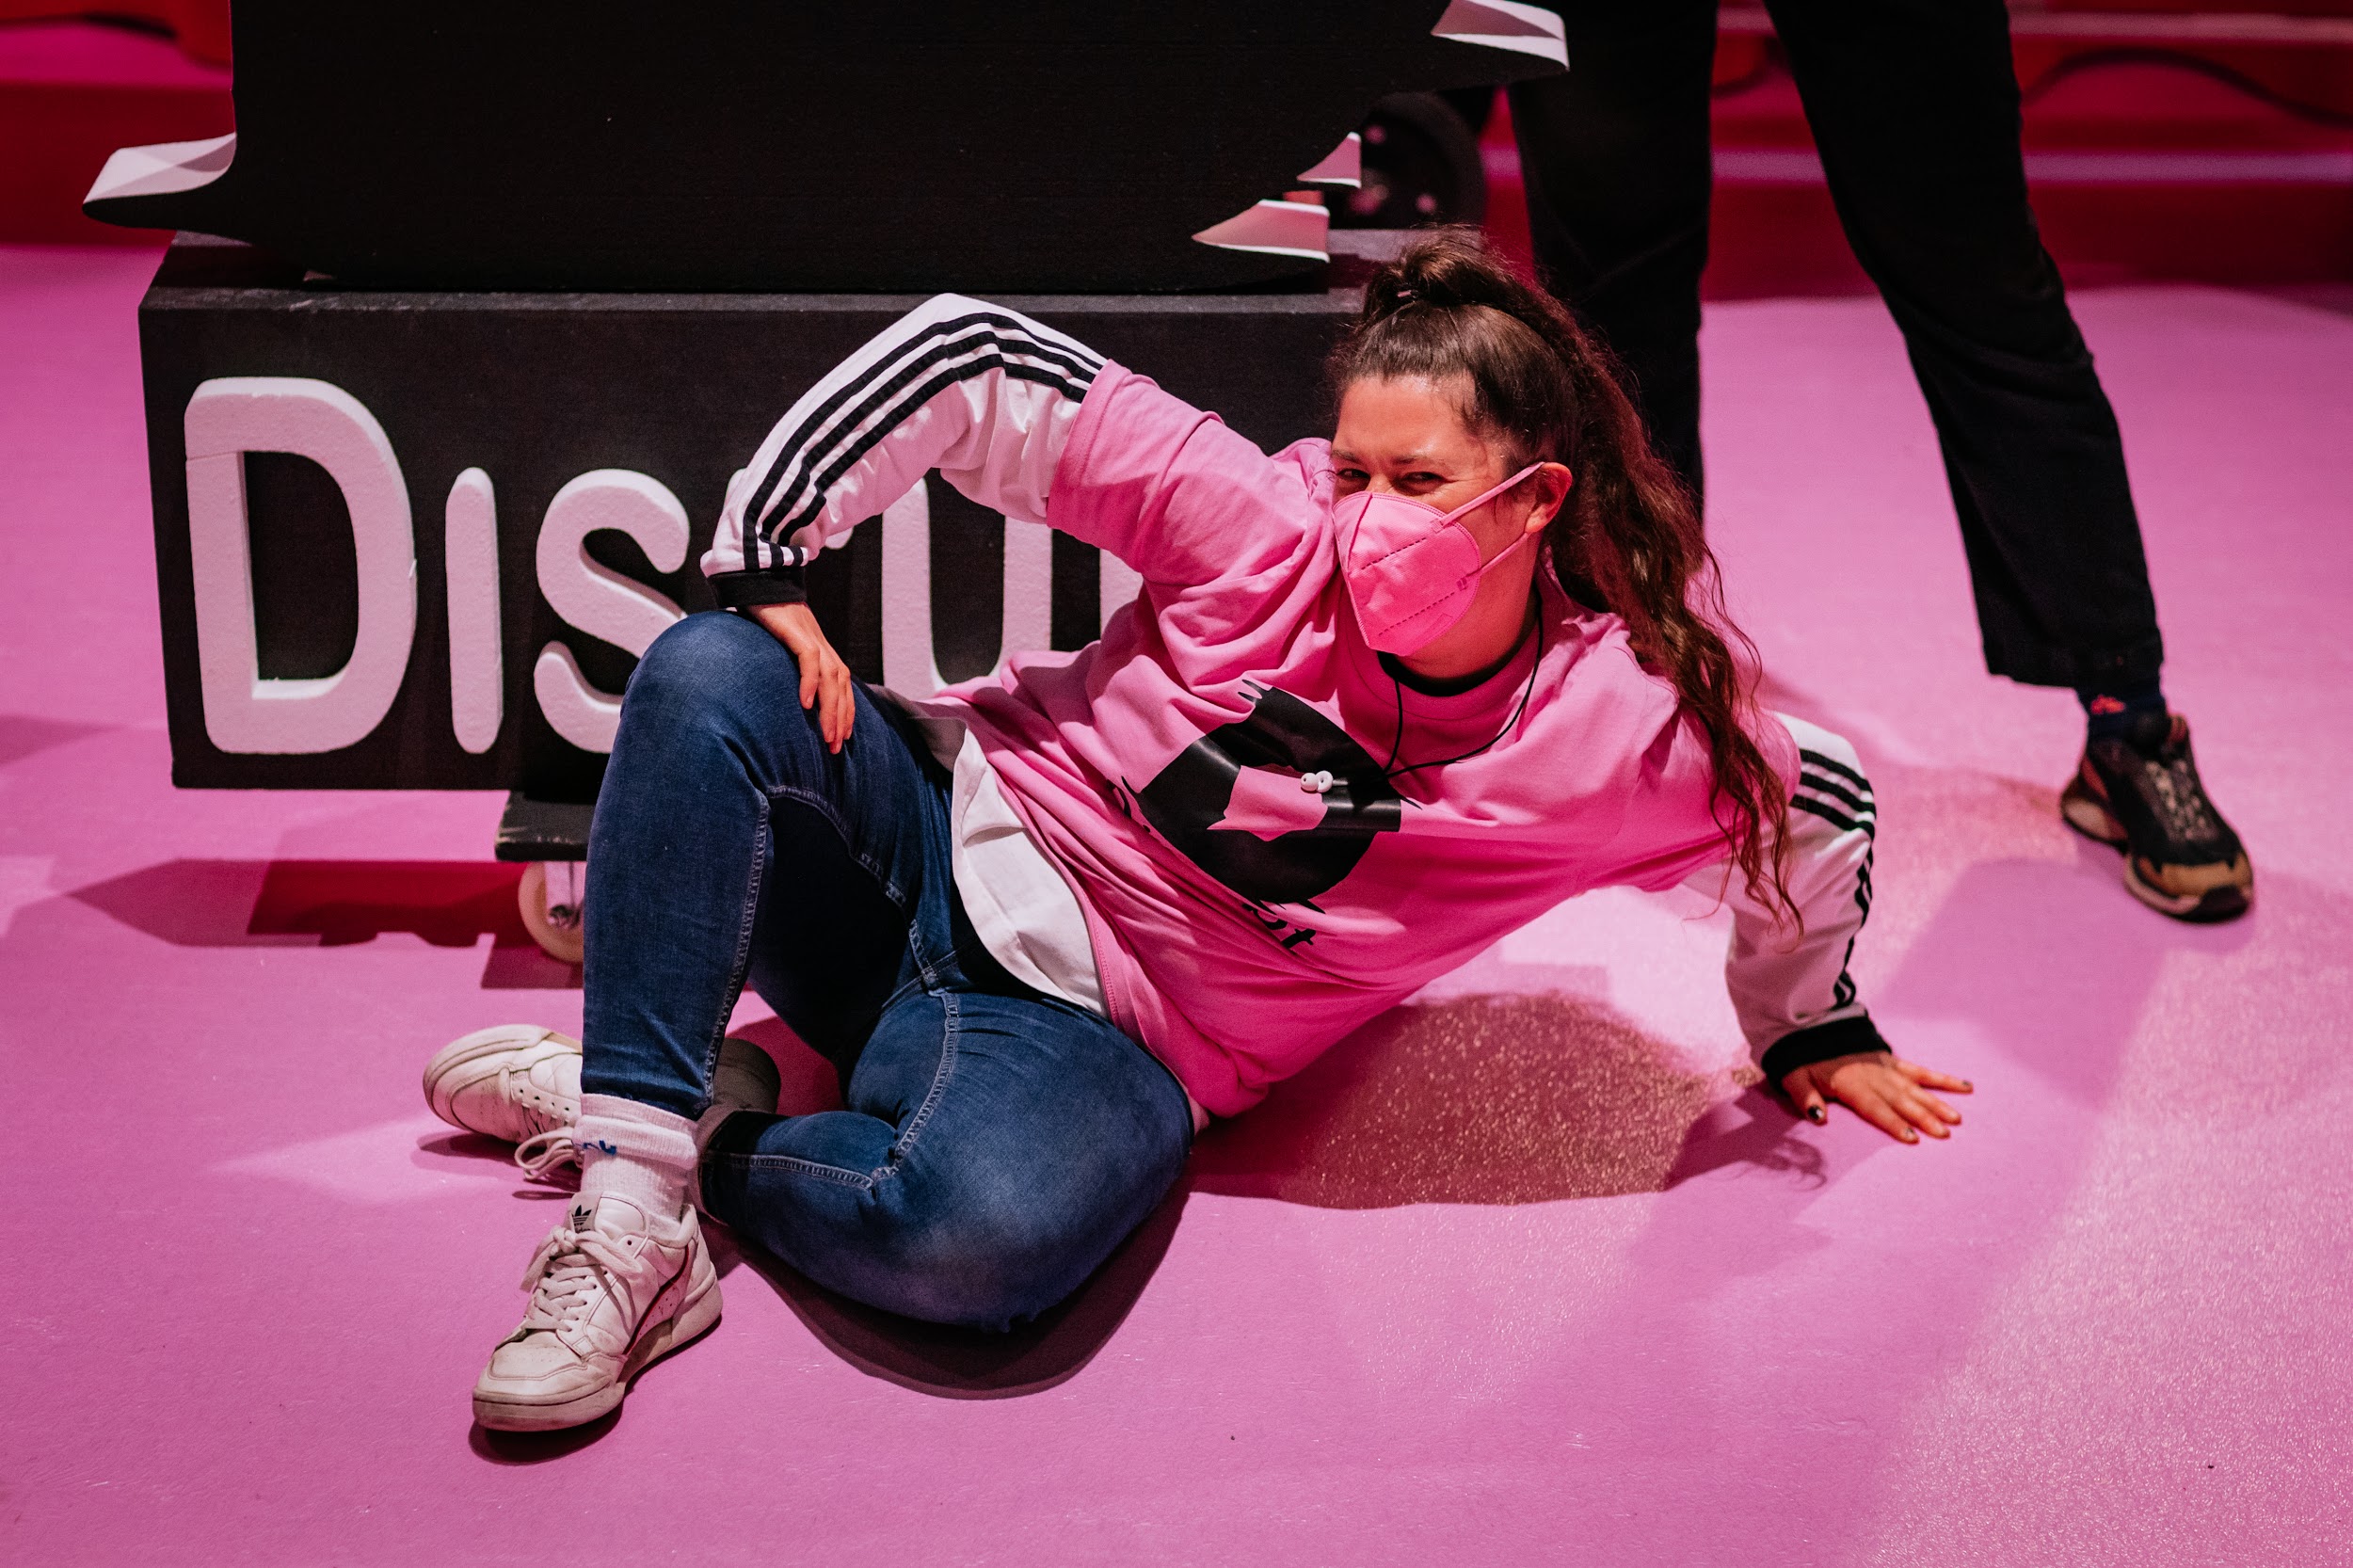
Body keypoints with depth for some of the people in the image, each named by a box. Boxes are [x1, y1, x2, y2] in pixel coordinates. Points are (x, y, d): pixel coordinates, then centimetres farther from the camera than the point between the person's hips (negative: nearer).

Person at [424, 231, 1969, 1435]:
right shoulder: (1264, 524, -15)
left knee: (985, 1231, -40)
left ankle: (709, 1135, -9)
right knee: (706, 678, -29)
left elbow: (1818, 801, 8)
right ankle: (631, 1200, -26)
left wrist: (1818, 1030, 21)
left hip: (1103, 1040, -2)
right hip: (957, 829, 2)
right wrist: (761, 564, -14)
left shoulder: (1632, 727, -13)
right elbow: (966, 355, -13)